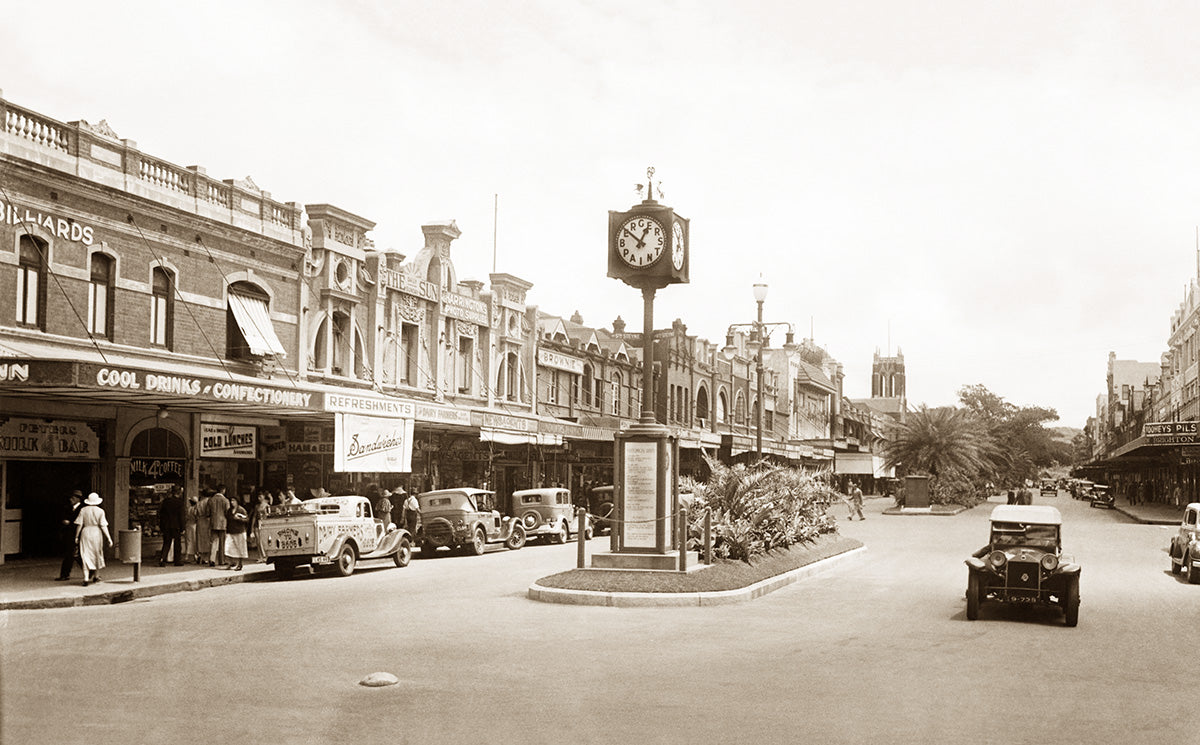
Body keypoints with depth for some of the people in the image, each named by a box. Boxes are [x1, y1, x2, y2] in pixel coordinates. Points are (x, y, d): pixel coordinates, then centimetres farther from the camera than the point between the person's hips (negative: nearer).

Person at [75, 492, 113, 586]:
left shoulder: (83, 510, -1)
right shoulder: (100, 511, -4)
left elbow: (79, 525, -1)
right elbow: (103, 526, -8)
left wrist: (76, 536, 9)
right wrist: (109, 539, -5)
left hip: (85, 534, 0)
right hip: (97, 533, 0)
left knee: (86, 556, -1)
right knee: (97, 555, 17)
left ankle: (86, 578, -15)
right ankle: (96, 576, 30)